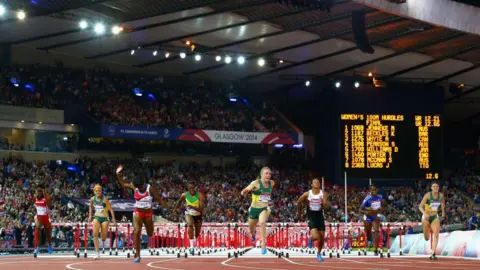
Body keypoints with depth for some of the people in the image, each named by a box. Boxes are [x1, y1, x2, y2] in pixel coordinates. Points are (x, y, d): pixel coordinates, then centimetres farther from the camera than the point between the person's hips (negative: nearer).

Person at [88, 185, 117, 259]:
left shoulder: (104, 199, -16)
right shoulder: (92, 199, -1)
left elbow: (111, 209, -13)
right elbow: (90, 206, 21)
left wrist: (113, 220, -16)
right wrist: (90, 215, 14)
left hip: (105, 218, -3)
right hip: (96, 217, 3)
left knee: (104, 236, 1)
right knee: (95, 234, -17)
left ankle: (103, 241, 45)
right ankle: (97, 253, -15)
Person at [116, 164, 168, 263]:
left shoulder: (150, 188, -16)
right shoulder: (134, 187, -8)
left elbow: (159, 199, -11)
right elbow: (123, 184, 8)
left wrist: (168, 208, -21)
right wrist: (118, 174, -3)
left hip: (148, 213, 0)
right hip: (137, 213, 0)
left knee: (150, 234, 13)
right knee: (136, 232, -16)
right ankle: (137, 256, -12)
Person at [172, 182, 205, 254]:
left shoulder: (200, 196, -23)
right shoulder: (185, 195, -14)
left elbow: (201, 209, -30)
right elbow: (179, 201, 11)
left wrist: (193, 207, -42)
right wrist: (175, 209, 14)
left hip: (198, 216, 0)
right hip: (189, 214, 0)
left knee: (197, 234, 16)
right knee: (190, 225, -35)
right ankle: (191, 247, -34)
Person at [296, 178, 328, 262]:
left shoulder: (323, 194, -4)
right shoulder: (307, 194, -8)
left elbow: (324, 207, -10)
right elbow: (299, 202, 9)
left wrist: (323, 202, -30)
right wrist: (299, 213, 18)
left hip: (320, 216, 3)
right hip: (311, 217, -3)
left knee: (322, 237, 7)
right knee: (315, 237, -21)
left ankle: (319, 253, 32)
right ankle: (311, 239, 18)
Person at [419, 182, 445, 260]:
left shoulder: (441, 196, -8)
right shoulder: (428, 195, -18)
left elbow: (442, 203, 16)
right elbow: (420, 206, -19)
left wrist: (443, 212, 26)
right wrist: (424, 213, -37)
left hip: (435, 217, 2)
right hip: (426, 217, -2)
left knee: (436, 234, -22)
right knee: (426, 238, 10)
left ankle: (433, 254, -23)